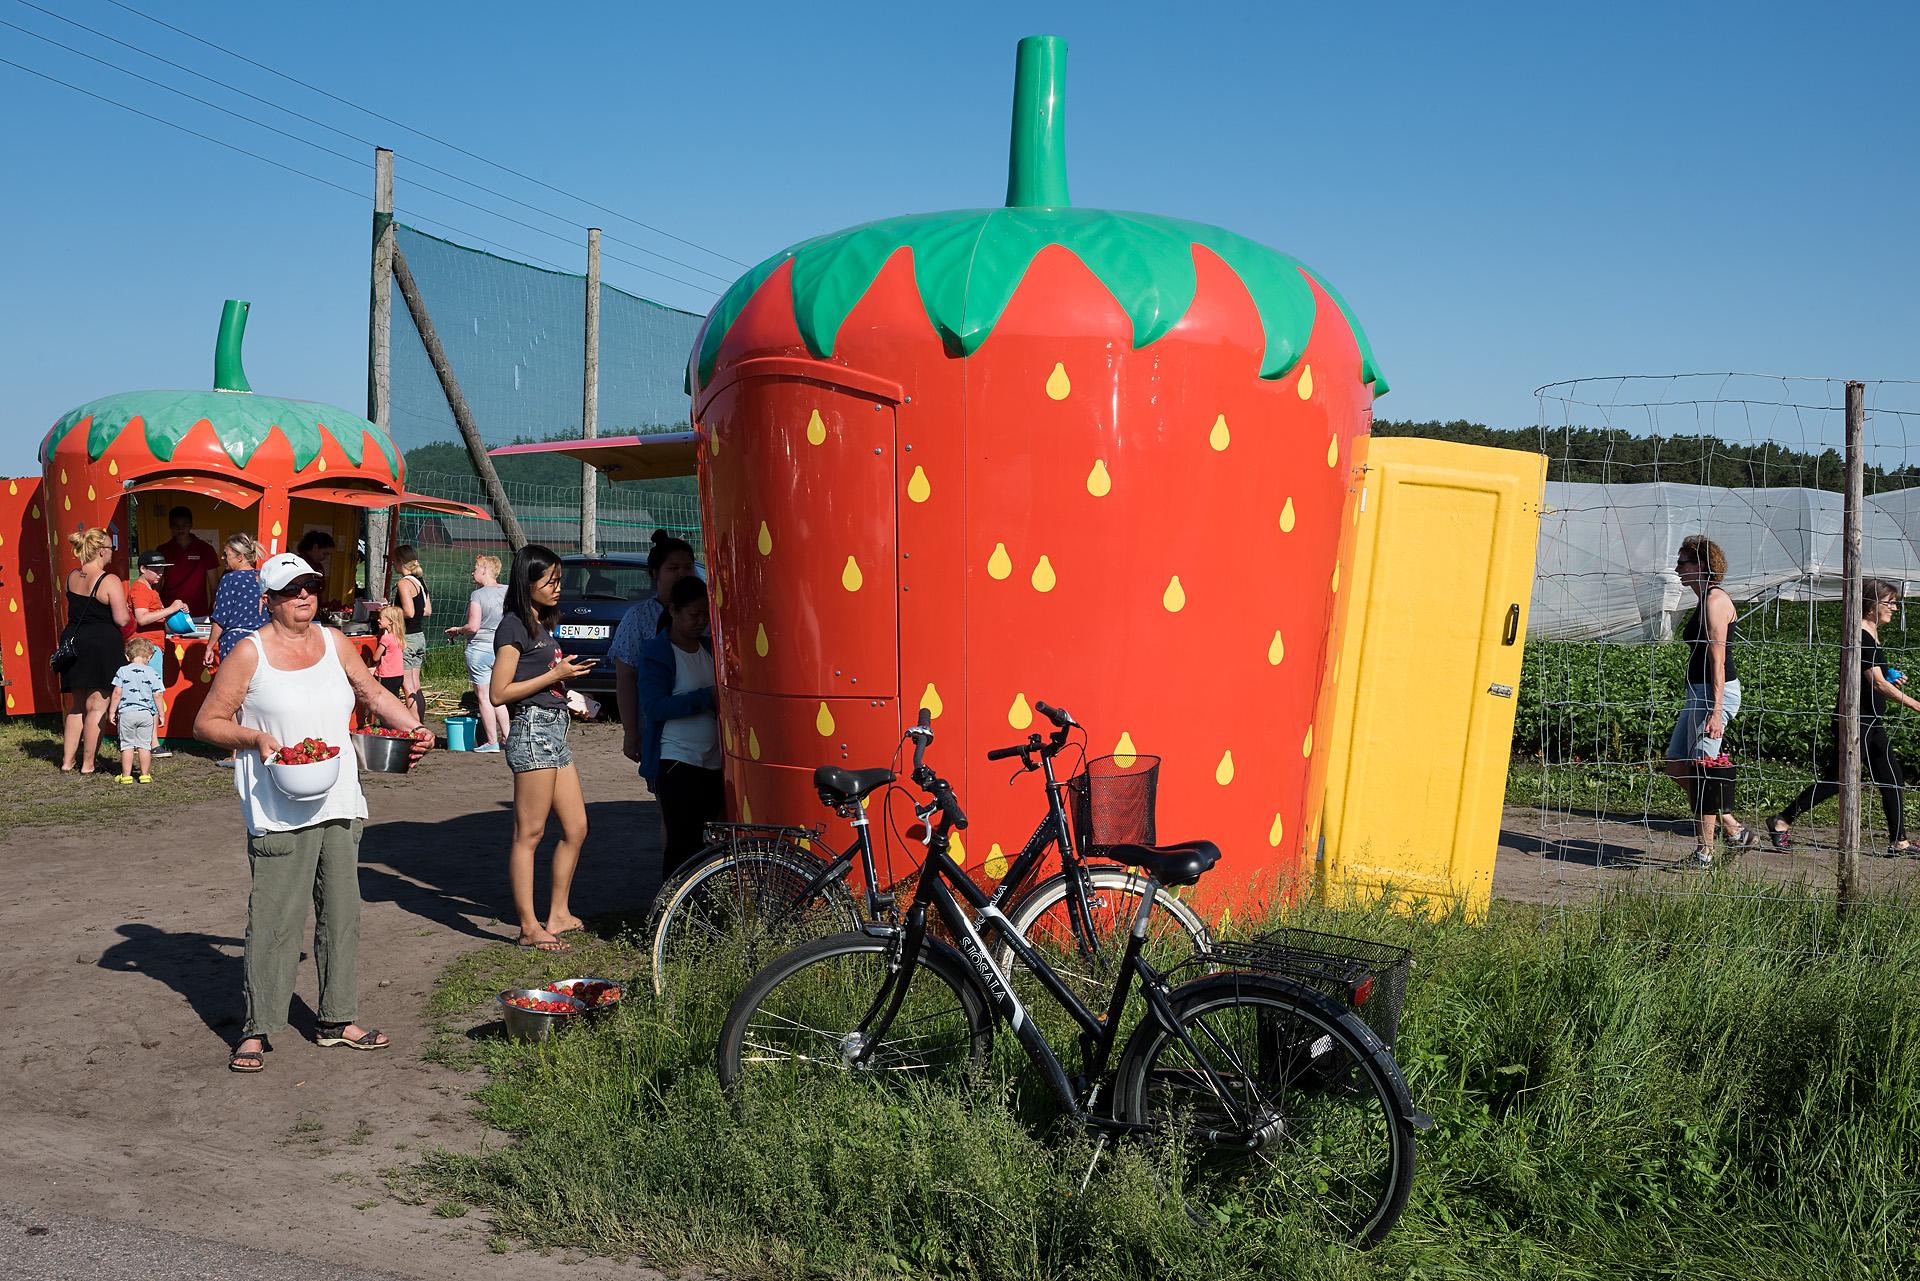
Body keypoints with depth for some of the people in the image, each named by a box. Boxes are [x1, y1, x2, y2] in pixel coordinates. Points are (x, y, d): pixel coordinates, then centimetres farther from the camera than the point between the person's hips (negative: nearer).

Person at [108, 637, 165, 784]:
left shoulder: (122, 671, -1)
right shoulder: (151, 673, 0)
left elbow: (117, 693, -2)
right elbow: (157, 695, 0)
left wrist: (112, 711, 6)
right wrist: (161, 713, 8)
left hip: (126, 713, -1)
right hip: (146, 713, 1)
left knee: (127, 745, 5)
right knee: (144, 745, 7)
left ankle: (126, 775, 6)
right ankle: (145, 774, 9)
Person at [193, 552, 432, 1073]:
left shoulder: (335, 643, 9)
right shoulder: (250, 653, -6)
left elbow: (373, 693, 21)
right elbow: (207, 722, -2)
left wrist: (413, 726, 7)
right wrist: (254, 738, -18)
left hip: (340, 805, 6)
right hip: (279, 811, -6)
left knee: (342, 913, 11)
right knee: (274, 919, -4)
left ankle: (338, 1019, 22)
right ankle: (257, 1029, 8)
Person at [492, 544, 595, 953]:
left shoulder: (541, 625, 18)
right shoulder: (514, 626, -9)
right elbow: (499, 693, -14)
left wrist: (566, 674, 11)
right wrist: (555, 675, -14)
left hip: (554, 732, 10)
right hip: (531, 730, -10)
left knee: (576, 829, 11)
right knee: (529, 834, -5)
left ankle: (557, 914, 20)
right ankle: (530, 928, -1)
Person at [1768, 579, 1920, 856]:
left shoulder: (1871, 635, 14)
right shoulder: (1860, 636, -16)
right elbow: (1877, 684, -22)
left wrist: (1891, 680, 6)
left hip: (1871, 722, 10)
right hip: (1855, 721, -10)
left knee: (1892, 780, 10)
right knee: (1835, 780, -6)